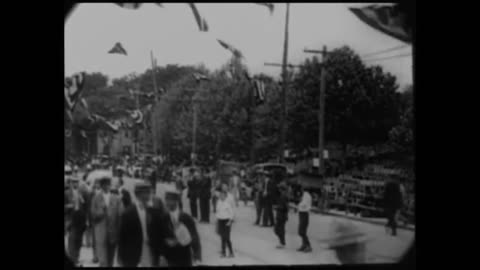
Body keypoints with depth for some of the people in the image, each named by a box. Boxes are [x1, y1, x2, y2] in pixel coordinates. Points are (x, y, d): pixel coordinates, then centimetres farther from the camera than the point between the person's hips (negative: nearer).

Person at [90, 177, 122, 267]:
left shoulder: (116, 199, 5)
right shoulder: (96, 198, 1)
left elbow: (120, 215, 6)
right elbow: (93, 215, 0)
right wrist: (102, 209, -17)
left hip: (113, 232, 2)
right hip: (101, 232, -2)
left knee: (110, 259, 11)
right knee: (103, 260, -8)